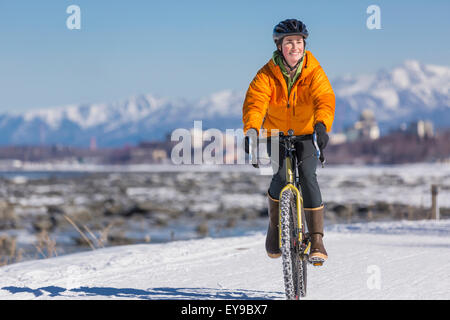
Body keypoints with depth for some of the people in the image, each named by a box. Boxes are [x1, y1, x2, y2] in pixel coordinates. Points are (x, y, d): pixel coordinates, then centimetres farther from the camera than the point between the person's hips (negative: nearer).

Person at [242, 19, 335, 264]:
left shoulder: (313, 72, -13)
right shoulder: (267, 74, -12)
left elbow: (325, 99, -28)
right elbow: (255, 101, -26)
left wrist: (322, 125, -49)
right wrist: (251, 130, -45)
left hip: (306, 134, 0)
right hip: (276, 134, 0)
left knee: (307, 176, -21)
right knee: (282, 175, -20)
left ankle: (316, 240, -17)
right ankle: (274, 226, 8)